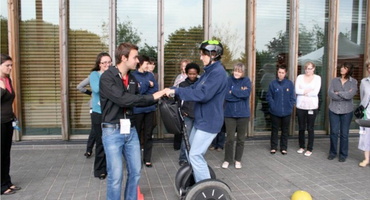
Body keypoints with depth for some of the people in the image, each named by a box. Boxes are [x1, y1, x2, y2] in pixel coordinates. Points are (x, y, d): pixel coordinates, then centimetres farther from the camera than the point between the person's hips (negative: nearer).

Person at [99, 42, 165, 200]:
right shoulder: (107, 77, -13)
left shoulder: (132, 79, 9)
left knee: (135, 171, 13)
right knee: (115, 175, -3)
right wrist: (151, 97, -21)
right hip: (113, 131, -7)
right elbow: (122, 99, -25)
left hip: (130, 130, 7)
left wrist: (158, 97, 3)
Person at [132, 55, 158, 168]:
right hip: (137, 109, -4)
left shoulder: (150, 75, 9)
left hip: (150, 108, 4)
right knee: (137, 133, 3)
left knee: (148, 134, 9)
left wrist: (143, 91, -9)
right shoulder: (133, 75, -5)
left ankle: (147, 158, 18)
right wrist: (148, 85, -9)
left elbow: (156, 90, 2)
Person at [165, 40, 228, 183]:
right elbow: (194, 88, 12)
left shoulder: (218, 72, -19)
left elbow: (202, 94, -28)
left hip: (209, 122, -10)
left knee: (196, 155, -8)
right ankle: (197, 182, 33)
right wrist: (173, 90, -2)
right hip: (200, 120, 10)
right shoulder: (209, 71, 14)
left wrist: (176, 91, -24)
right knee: (191, 152, 18)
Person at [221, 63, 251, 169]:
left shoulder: (246, 81, 1)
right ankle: (227, 159, 17)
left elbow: (246, 93, -17)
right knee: (230, 138, 0)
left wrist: (232, 91, -13)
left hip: (243, 114, 1)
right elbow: (226, 95, -14)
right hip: (230, 114, -1)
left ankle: (238, 160, 24)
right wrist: (240, 93, -14)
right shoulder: (228, 80, -1)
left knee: (241, 139, 9)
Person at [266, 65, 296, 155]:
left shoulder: (290, 84, 1)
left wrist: (290, 107, -7)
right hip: (275, 112, -1)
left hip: (286, 112, 1)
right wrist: (273, 106, -10)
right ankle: (273, 147, 21)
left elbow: (292, 98, 2)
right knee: (274, 130, 9)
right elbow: (269, 97, -2)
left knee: (285, 131, 11)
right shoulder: (273, 83, -3)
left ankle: (284, 148, 22)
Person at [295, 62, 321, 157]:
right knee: (301, 128, 10)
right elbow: (297, 90, -7)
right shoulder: (300, 77, 5)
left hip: (312, 106, -2)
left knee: (310, 128, 3)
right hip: (300, 106, 2)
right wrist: (308, 90, -13)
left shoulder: (317, 78, 1)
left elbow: (316, 92, -11)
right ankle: (301, 146, 25)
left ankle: (310, 149, 13)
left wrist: (303, 91, -8)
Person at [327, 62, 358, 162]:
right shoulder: (334, 80, 4)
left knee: (344, 134, 6)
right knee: (334, 132, 6)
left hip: (347, 111, -1)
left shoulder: (354, 82, -1)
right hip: (333, 110, 1)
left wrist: (338, 93, -8)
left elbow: (350, 95, -16)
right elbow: (330, 94, -10)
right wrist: (345, 95, -12)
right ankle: (332, 152, 21)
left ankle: (343, 154, 18)